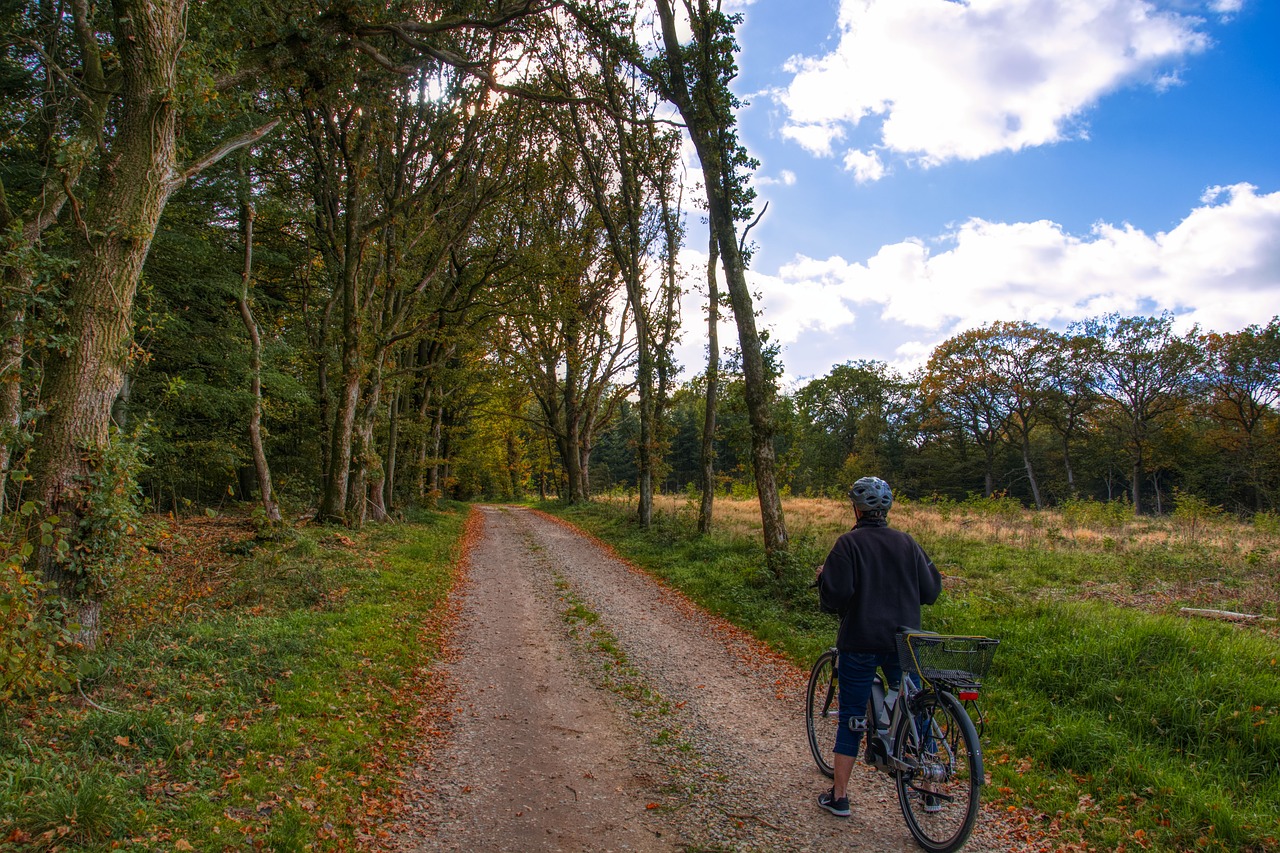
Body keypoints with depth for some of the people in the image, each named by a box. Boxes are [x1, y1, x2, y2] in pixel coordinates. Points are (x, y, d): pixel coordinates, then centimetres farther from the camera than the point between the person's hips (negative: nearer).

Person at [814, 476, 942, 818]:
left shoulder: (849, 543, -10)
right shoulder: (906, 542, 2)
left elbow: (836, 595, -17)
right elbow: (931, 591, 5)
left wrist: (824, 577, 2)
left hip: (860, 642, -3)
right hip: (903, 642, 3)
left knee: (851, 717, 5)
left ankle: (839, 796, 11)